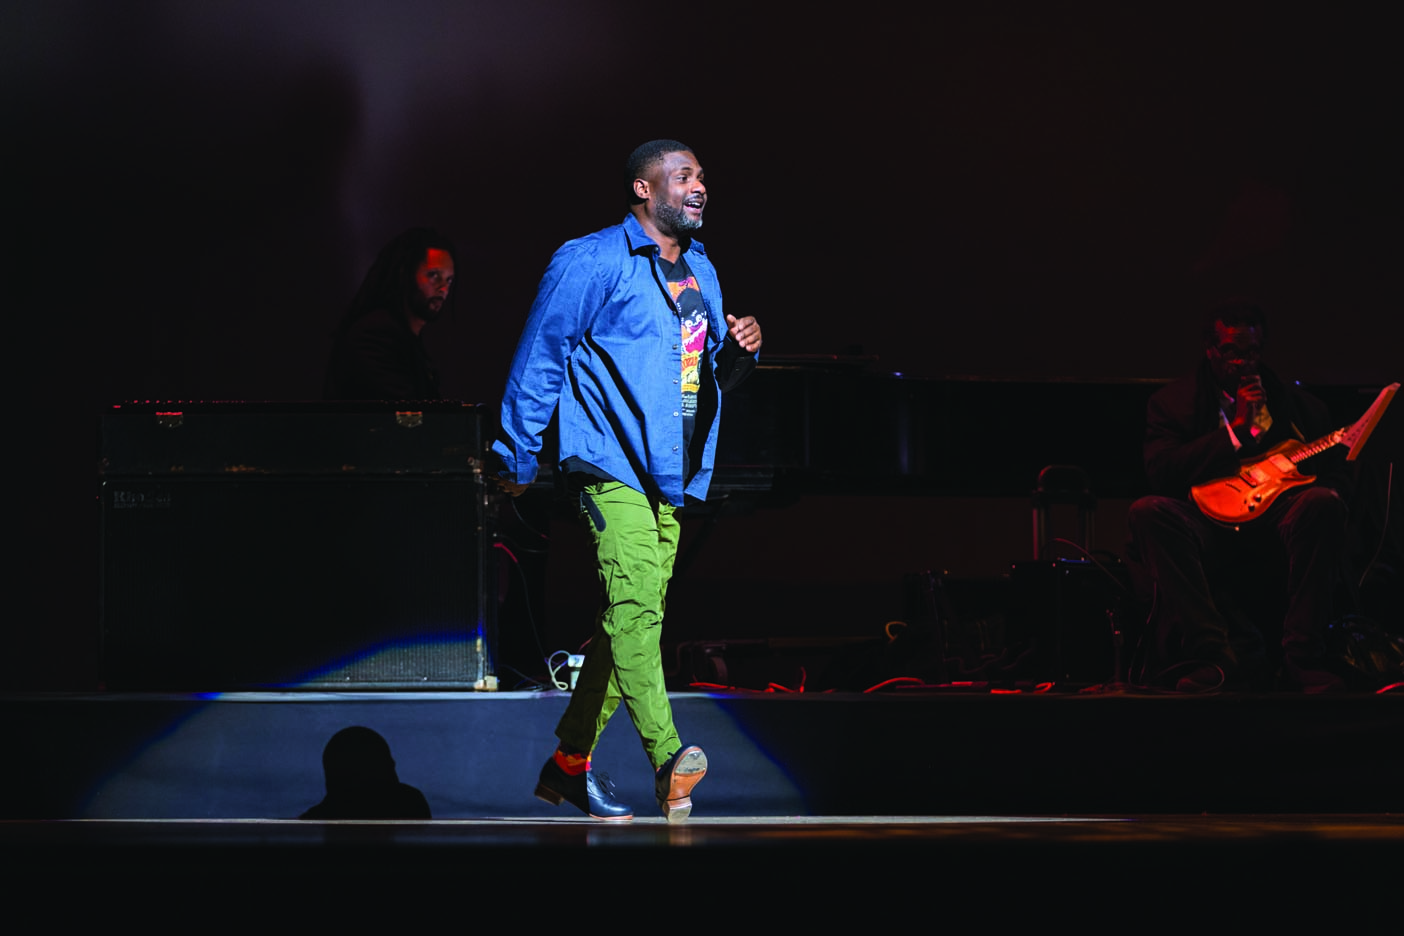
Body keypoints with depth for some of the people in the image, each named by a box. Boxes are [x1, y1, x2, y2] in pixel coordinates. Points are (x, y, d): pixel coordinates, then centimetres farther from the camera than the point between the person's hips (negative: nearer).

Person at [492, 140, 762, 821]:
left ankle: (569, 764, 19)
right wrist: (518, 459, -4)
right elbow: (540, 357, -4)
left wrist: (739, 351, 4)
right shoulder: (593, 263, -6)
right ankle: (668, 763, -34)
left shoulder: (700, 271, 19)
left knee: (633, 615, 9)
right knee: (634, 601, -22)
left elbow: (710, 374, 27)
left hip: (669, 479, 8)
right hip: (612, 467, -8)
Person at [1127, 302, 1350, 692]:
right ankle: (1214, 654, -37)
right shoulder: (1172, 402, 10)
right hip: (1209, 531, 0)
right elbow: (1161, 473, -7)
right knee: (1148, 512, -31)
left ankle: (1301, 657, -31)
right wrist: (1237, 428, -9)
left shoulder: (1295, 402, 15)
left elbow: (1334, 475, 14)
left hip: (1277, 527, 1)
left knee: (1322, 504, -32)